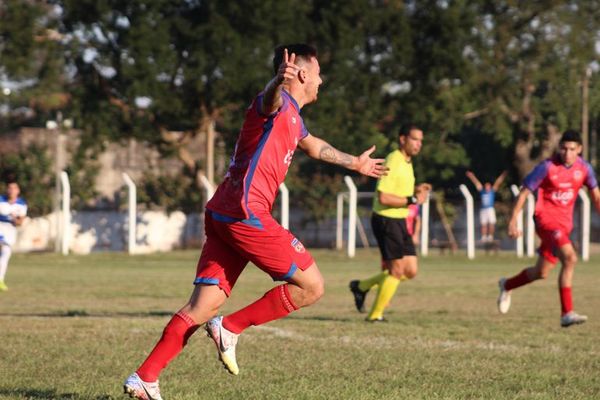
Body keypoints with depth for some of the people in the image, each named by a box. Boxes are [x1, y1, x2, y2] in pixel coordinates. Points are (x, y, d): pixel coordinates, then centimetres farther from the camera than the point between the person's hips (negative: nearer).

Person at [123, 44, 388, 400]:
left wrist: (355, 163, 63)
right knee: (311, 285, -2)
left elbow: (312, 145, 48)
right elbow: (268, 102, -33)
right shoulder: (280, 104, -6)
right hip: (246, 214, -10)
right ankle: (231, 329, -2)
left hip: (221, 215, 10)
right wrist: (279, 83, -58)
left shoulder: (293, 117, 25)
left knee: (204, 306, 3)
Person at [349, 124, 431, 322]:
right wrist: (413, 200, -21)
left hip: (400, 221, 9)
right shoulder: (393, 162, -17)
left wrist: (416, 191, 6)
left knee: (411, 271, 6)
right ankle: (375, 315, 6)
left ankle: (362, 286, 21)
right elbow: (383, 197, -24)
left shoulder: (407, 162, 14)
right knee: (397, 270, -7)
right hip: (386, 219, -9)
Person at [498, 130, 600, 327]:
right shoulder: (547, 167, -14)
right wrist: (513, 222, -11)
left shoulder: (584, 168, 1)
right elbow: (524, 193, -8)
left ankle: (507, 286, 44)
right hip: (546, 218, -7)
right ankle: (567, 314, -27)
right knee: (570, 258, -28)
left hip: (565, 222, 7)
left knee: (541, 272, 14)